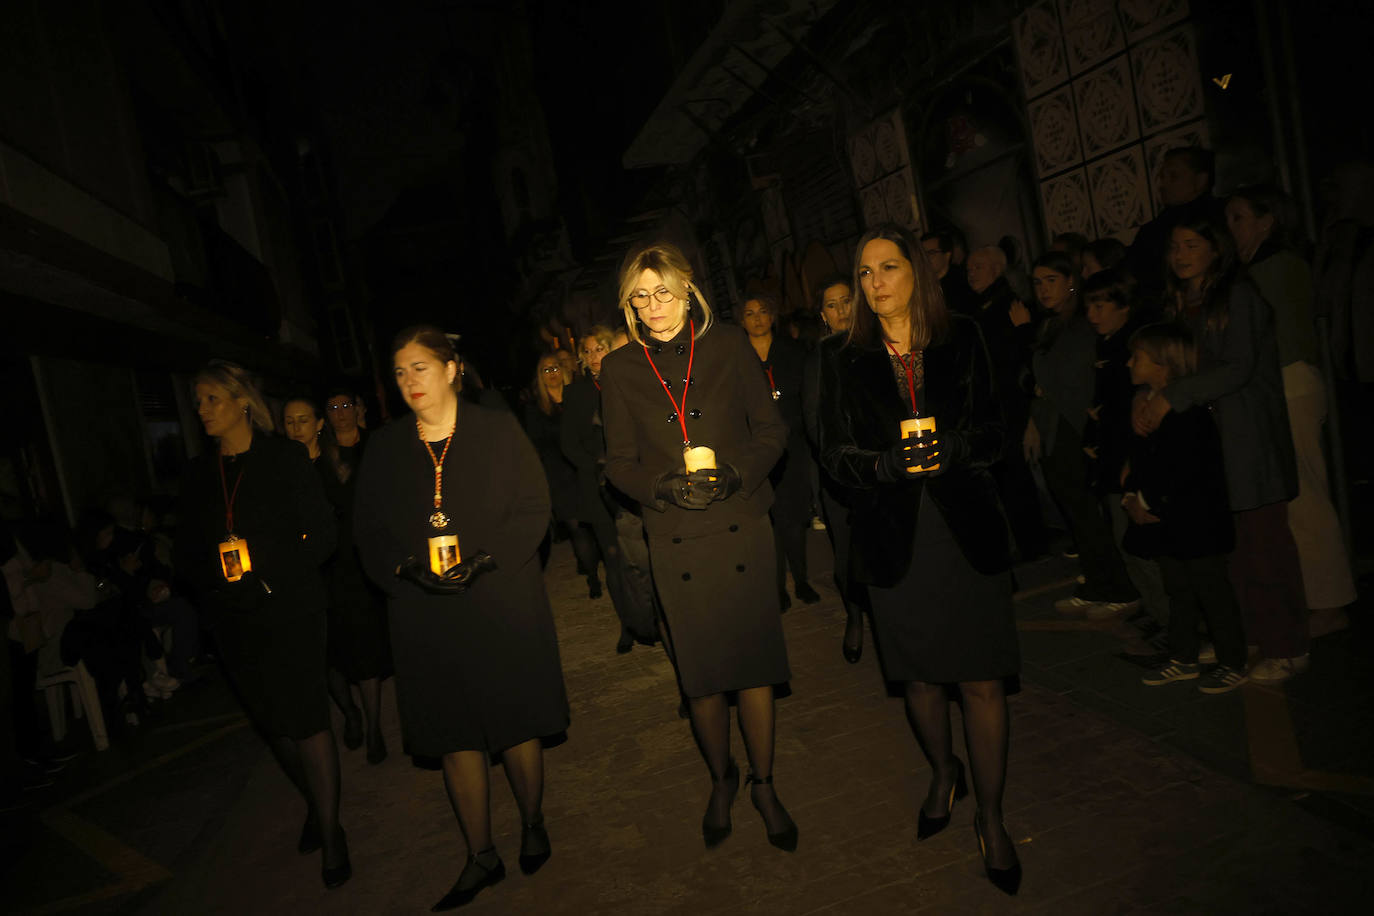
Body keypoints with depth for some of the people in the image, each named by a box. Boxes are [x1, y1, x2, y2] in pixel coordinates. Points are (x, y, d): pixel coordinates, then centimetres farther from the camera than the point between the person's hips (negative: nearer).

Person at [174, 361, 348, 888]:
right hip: (234, 622, 5)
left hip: (289, 612, -5)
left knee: (307, 720, -5)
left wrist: (265, 562, -17)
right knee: (274, 723, 13)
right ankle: (316, 805, 33)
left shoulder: (284, 459, -5)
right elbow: (186, 552, 12)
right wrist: (210, 571, -8)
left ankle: (330, 830, 10)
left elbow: (320, 536, -8)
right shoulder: (198, 474, 9)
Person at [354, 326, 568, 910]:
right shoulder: (384, 448, 8)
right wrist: (408, 569, -12)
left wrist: (485, 558, -17)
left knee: (517, 725, 8)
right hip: (425, 615, 2)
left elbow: (534, 508, -4)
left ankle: (533, 825, 33)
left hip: (503, 604, -2)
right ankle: (481, 856, 23)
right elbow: (367, 531, 6)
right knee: (455, 735, 8)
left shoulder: (497, 430, 0)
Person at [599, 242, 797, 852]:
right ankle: (720, 779, 32)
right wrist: (668, 485, -14)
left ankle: (764, 785, 25)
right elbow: (620, 464, 5)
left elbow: (771, 430, 3)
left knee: (754, 661, 4)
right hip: (675, 540, 0)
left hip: (742, 527, 0)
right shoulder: (619, 369, 4)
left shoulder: (729, 347, 3)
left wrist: (734, 473, -14)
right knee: (700, 673, 7)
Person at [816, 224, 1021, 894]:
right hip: (893, 535, 1)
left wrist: (947, 449, -18)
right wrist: (888, 464, -18)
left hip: (966, 528, 0)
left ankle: (990, 815, 19)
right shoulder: (841, 357, 3)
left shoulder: (961, 339, 4)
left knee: (982, 681, 0)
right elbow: (834, 451, 0)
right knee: (918, 675, 14)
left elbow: (991, 430, 3)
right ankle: (942, 774, 41)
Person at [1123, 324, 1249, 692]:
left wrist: (1148, 502, -15)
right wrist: (1131, 498, -2)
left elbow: (1181, 470, -23)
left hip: (1196, 522, -8)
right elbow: (1139, 459, 12)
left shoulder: (1188, 410, -19)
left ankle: (1233, 664, 18)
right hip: (1166, 523, 8)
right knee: (1179, 592, 17)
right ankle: (1182, 659, 29)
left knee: (1212, 592, 4)